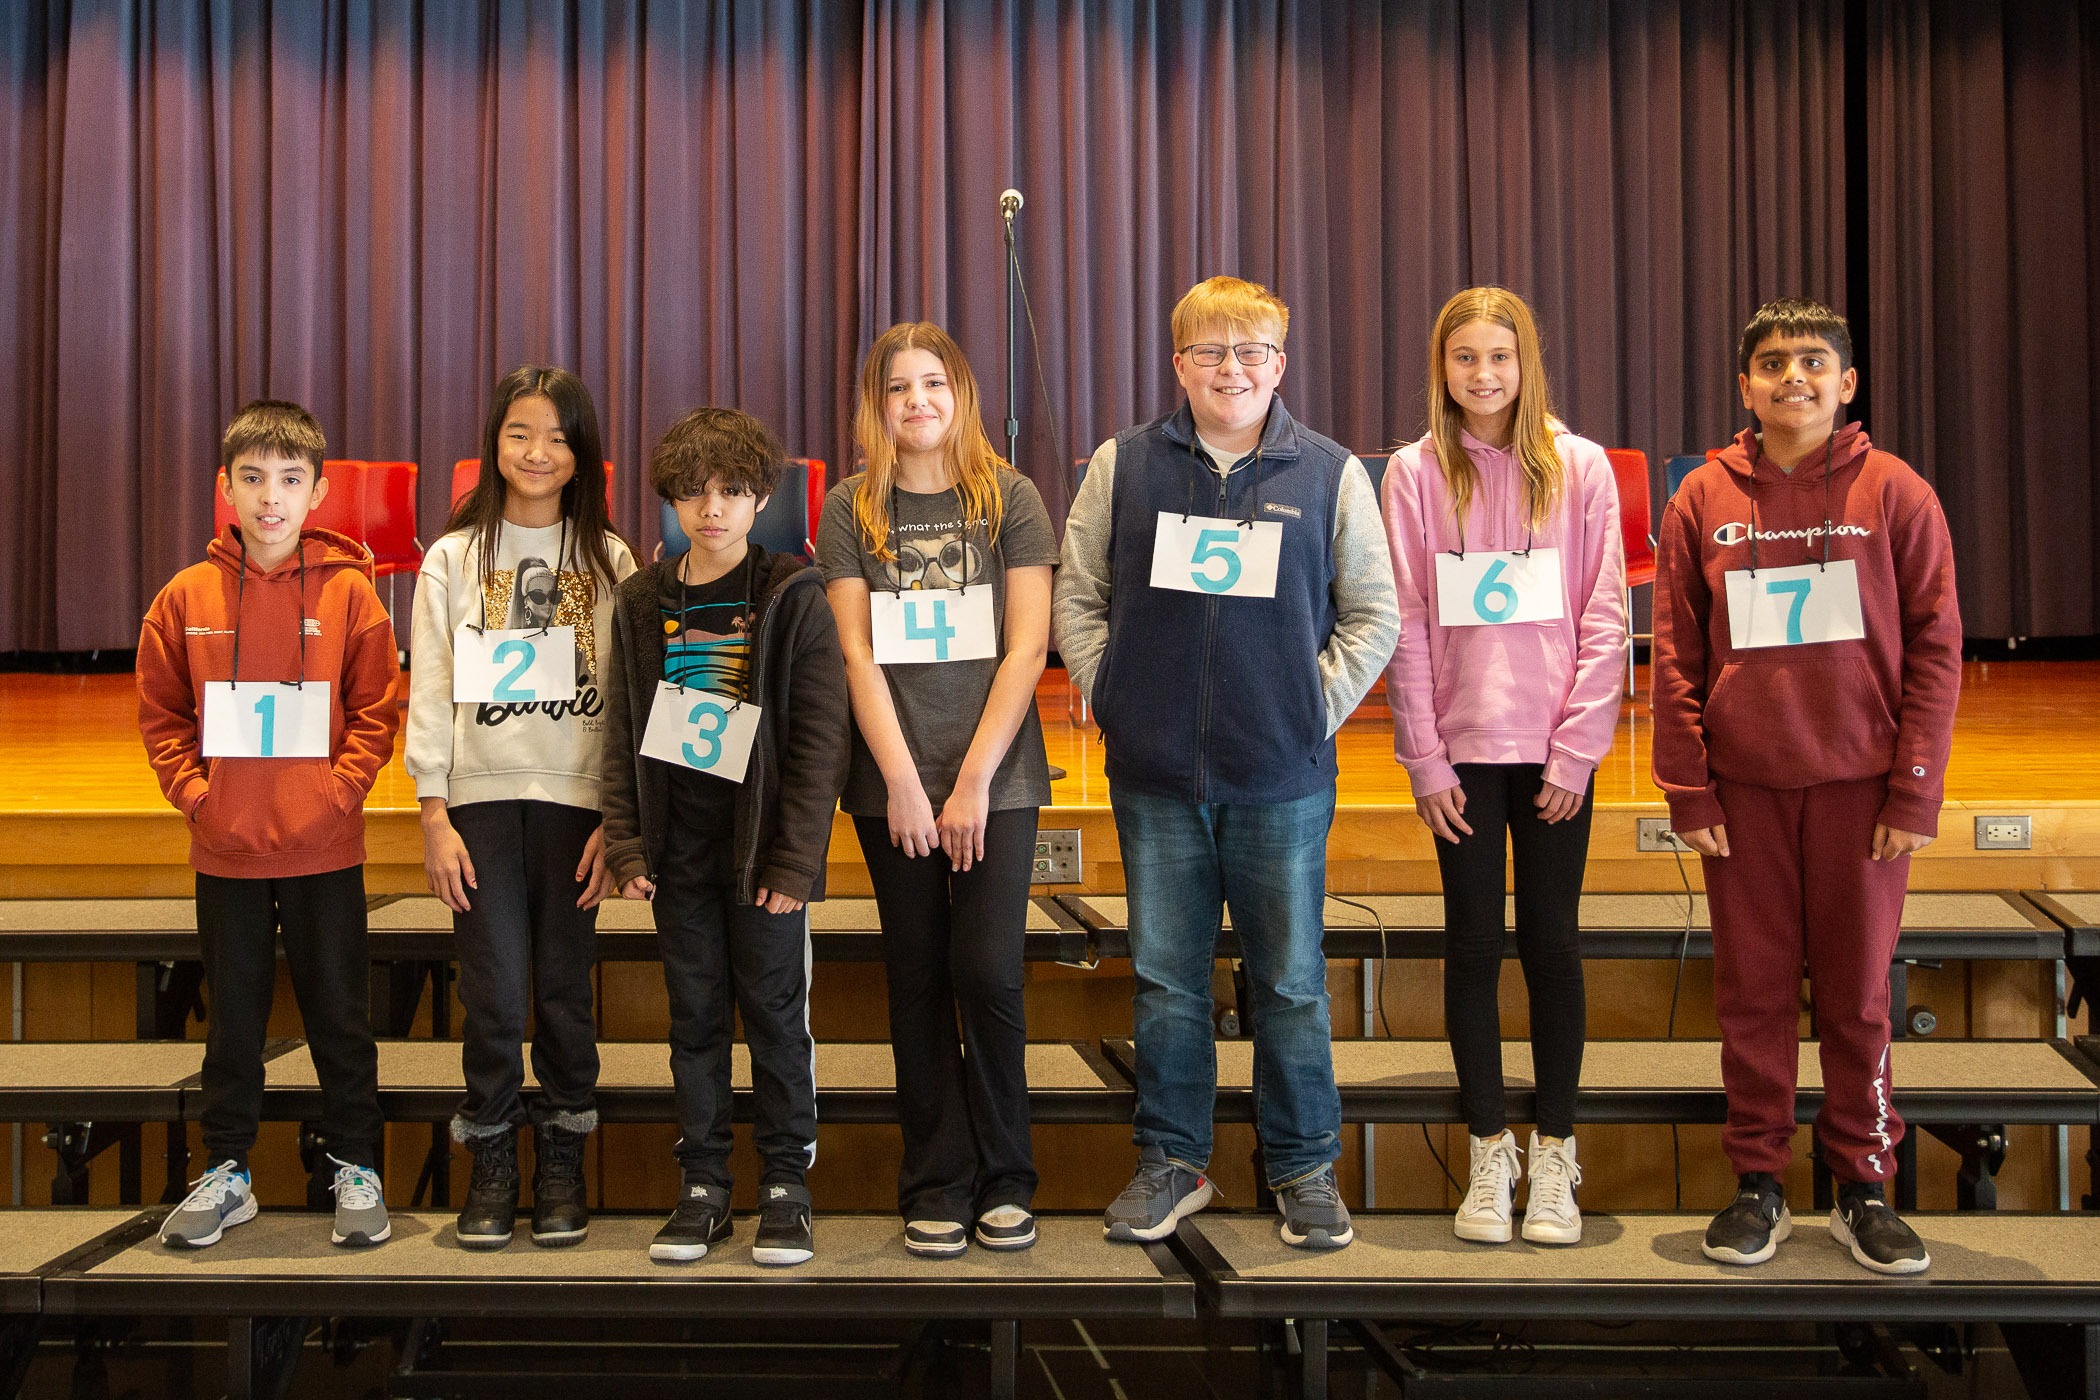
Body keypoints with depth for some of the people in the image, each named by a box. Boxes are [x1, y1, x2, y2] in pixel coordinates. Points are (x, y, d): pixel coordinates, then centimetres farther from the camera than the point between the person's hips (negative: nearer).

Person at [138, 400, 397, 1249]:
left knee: (340, 1017, 8)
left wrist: (336, 791, -12)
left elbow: (376, 713, -1)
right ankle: (226, 1172, 24)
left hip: (325, 851, -1)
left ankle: (356, 1169, 21)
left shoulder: (349, 592, -4)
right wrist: (195, 792, -7)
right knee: (232, 1021, 12)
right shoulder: (187, 597, 0)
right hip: (225, 852, 2)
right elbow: (161, 715, 5)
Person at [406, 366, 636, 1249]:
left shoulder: (608, 560, 7)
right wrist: (434, 816, -3)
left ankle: (562, 1169, 15)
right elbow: (429, 693, 4)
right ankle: (491, 1169, 11)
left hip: (577, 797, 0)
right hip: (482, 795, 0)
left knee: (565, 992, 3)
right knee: (494, 993, -3)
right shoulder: (453, 558, 7)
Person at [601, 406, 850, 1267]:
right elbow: (621, 733, 10)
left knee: (775, 1011, 2)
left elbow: (819, 738, -7)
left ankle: (786, 1186, 12)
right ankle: (702, 1187, 15)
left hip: (763, 840, -3)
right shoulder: (643, 603, 7)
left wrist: (795, 858, -13)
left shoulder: (794, 598, -4)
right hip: (679, 845, 3)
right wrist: (626, 845, 1)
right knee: (694, 1015, 8)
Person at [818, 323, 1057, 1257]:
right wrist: (904, 783, -8)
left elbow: (1026, 648, -2)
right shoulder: (852, 510, 6)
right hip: (892, 784, 1)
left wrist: (973, 780, -9)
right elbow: (857, 655, 0)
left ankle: (1004, 1179, 9)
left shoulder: (1010, 500, 3)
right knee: (918, 981, 4)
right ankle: (935, 1184, 14)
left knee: (987, 972, -8)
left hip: (996, 776, -1)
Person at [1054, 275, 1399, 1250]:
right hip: (1155, 775, 1)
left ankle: (1305, 1168, 19)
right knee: (1165, 978, 9)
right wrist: (1112, 695, 0)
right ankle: (1170, 1161, 22)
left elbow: (1374, 616, 7)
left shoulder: (1331, 475, 2)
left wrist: (1317, 706, -2)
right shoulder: (1123, 466, 4)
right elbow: (1077, 598, 9)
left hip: (1283, 776, -1)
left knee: (1290, 981, 6)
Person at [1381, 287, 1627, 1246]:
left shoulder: (1580, 467, 1)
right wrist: (1425, 759, -5)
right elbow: (1404, 625, 0)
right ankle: (1489, 1152, 16)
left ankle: (1554, 1155, 15)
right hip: (1461, 746, 0)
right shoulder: (1415, 473, 2)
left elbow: (1604, 618, 0)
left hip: (1554, 750, 0)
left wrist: (1576, 749, -7)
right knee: (1474, 941, 5)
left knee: (1551, 942, 4)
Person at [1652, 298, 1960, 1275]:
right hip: (1743, 788, 1)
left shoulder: (1894, 495, 1)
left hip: (1859, 782, -1)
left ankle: (1862, 1188, 17)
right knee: (1753, 990, 6)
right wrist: (1686, 788, -3)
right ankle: (1757, 1185, 16)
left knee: (1857, 991, 5)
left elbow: (1934, 646, -1)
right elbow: (1676, 656, 3)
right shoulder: (1703, 501, 4)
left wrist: (1915, 788, -7)